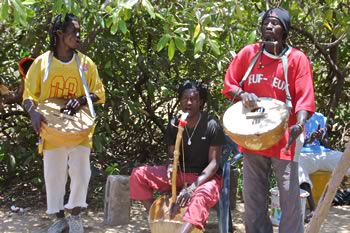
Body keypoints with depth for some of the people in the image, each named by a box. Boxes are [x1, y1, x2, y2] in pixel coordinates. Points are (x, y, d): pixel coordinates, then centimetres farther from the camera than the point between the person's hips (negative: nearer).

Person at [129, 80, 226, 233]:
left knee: (201, 196, -41)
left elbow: (214, 163, -16)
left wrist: (193, 187, -30)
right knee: (138, 174, -14)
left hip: (205, 176, -5)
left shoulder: (211, 126, -13)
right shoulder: (174, 125, 0)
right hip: (180, 173, 5)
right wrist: (170, 167, -23)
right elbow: (172, 156, 4)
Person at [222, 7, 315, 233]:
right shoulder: (248, 53, 4)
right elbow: (228, 85, 10)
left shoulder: (297, 59, -6)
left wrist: (299, 125, -29)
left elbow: (305, 98, -12)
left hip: (283, 139, -3)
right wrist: (243, 95, -12)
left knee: (290, 199, -3)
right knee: (253, 198, 11)